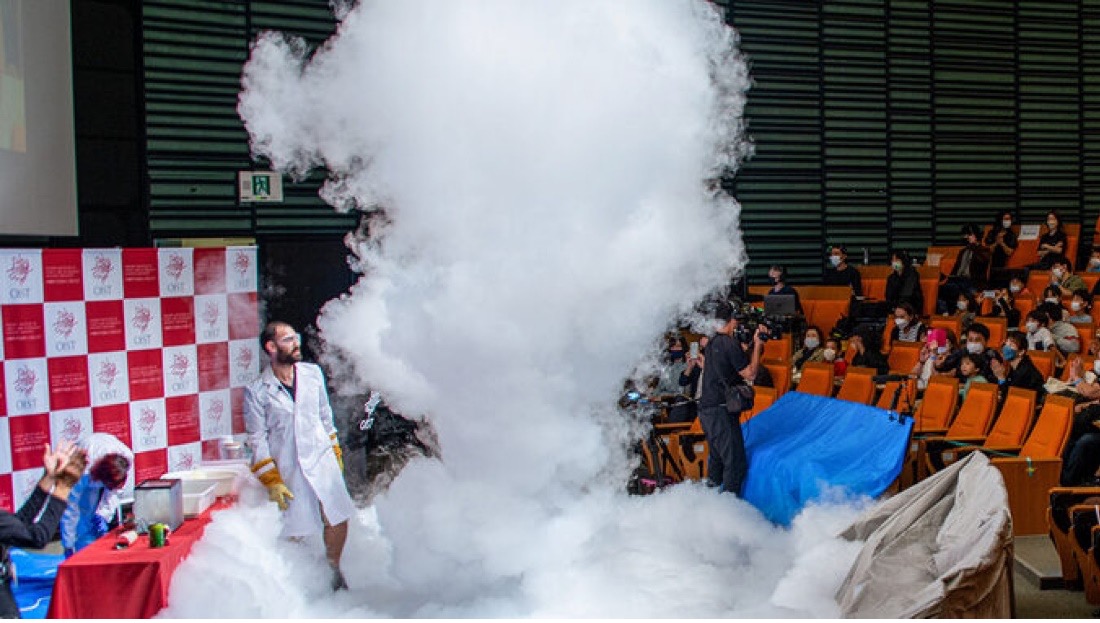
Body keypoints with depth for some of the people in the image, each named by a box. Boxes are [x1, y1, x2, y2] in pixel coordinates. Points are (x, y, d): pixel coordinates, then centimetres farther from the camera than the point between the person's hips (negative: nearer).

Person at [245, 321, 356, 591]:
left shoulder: (313, 373, 4)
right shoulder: (256, 391, -8)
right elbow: (257, 440, -5)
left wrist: (335, 452, 18)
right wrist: (271, 481, -7)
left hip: (322, 460, 3)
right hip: (288, 469, -3)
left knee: (337, 518, 4)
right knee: (295, 530, 3)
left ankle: (333, 568, 27)